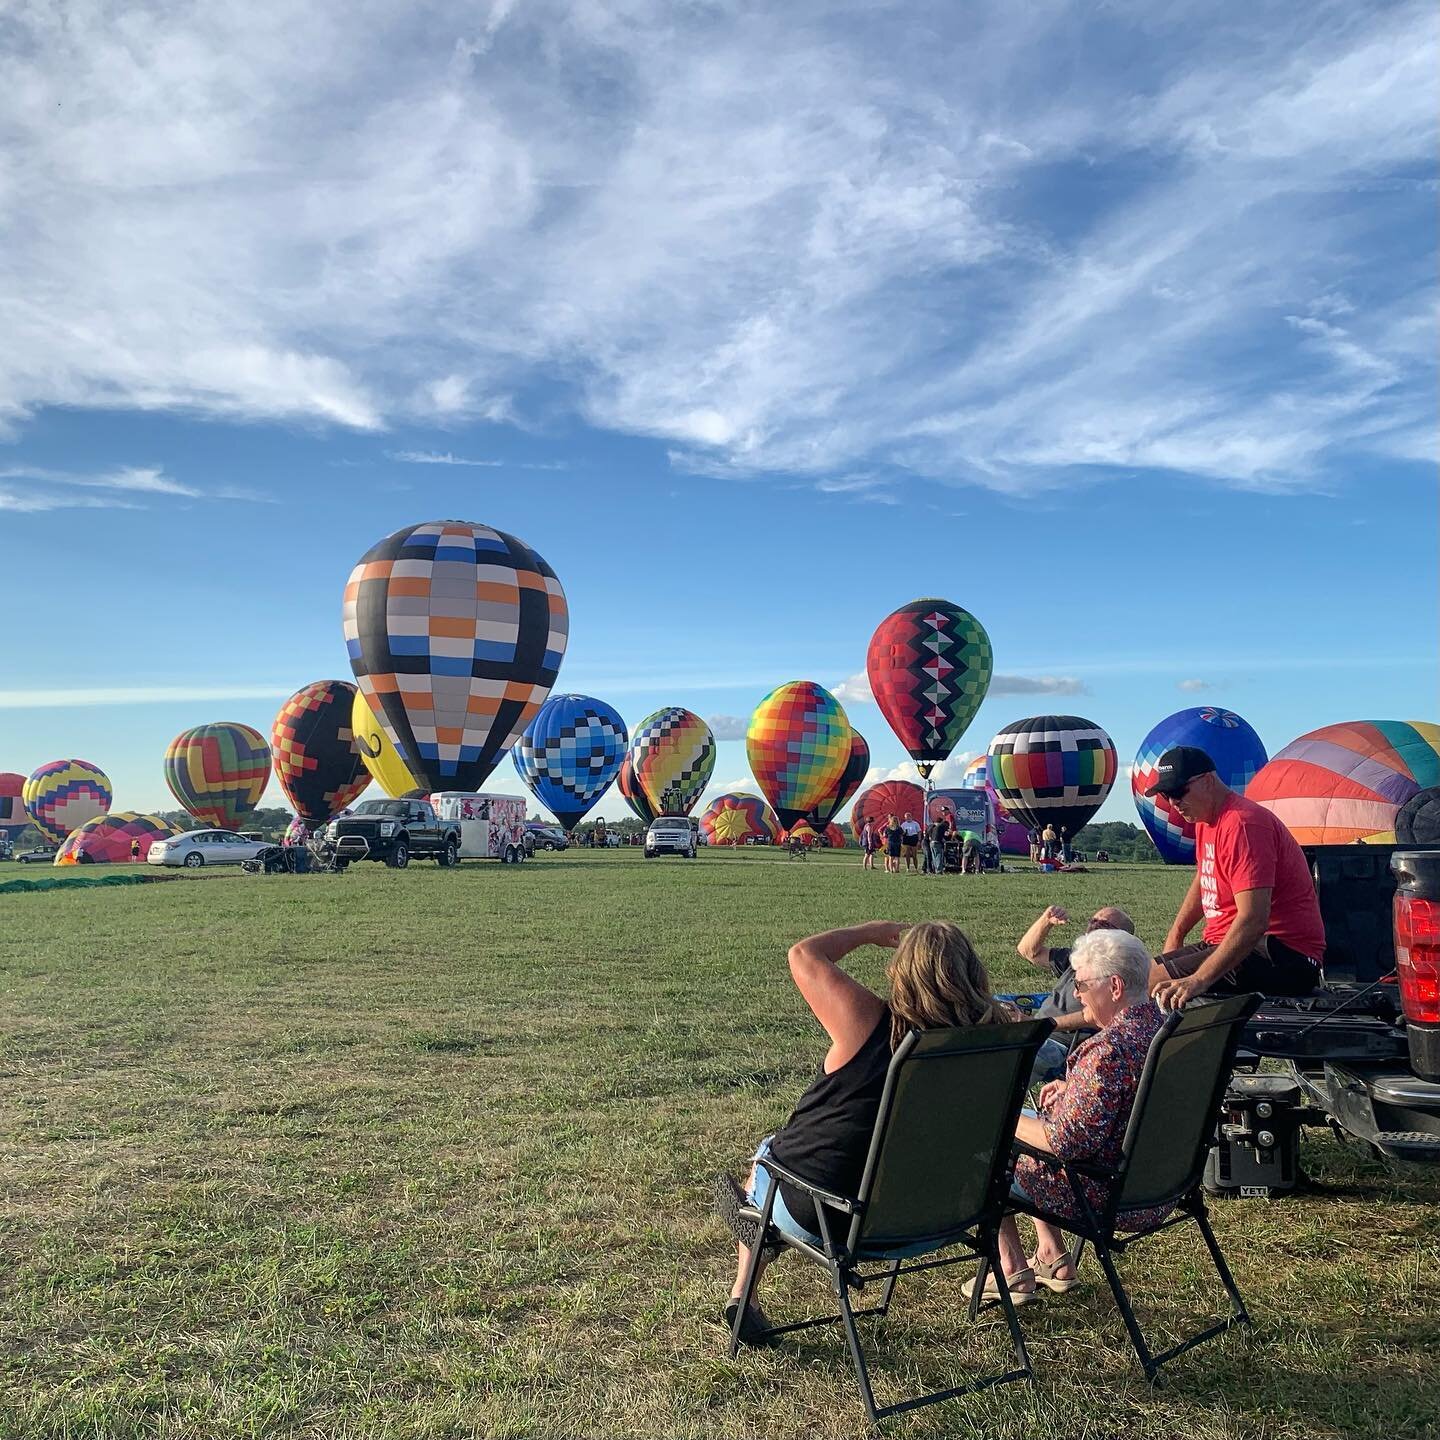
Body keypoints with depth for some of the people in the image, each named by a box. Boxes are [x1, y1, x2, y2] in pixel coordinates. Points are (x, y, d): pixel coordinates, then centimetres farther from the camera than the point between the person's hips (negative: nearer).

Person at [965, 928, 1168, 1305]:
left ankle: (1013, 1271, 21)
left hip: (1112, 1199, -9)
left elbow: (1065, 1142, -29)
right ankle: (1053, 1260, 31)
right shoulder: (1163, 1025, -2)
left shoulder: (1108, 1050, -31)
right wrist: (1073, 1089, 8)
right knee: (1030, 1121, 27)